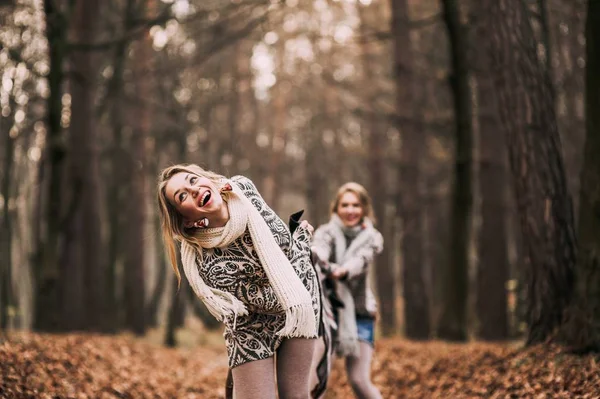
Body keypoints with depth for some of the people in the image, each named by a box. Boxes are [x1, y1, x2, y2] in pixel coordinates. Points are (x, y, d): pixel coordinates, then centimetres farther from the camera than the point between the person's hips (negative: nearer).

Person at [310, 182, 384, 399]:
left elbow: (361, 260, -20)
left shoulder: (371, 238, 2)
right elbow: (319, 250, -25)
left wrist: (342, 271, -43)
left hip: (359, 312, 1)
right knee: (317, 373, -14)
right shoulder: (327, 232, -1)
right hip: (328, 309, -1)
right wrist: (317, 259, -50)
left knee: (360, 380, -5)